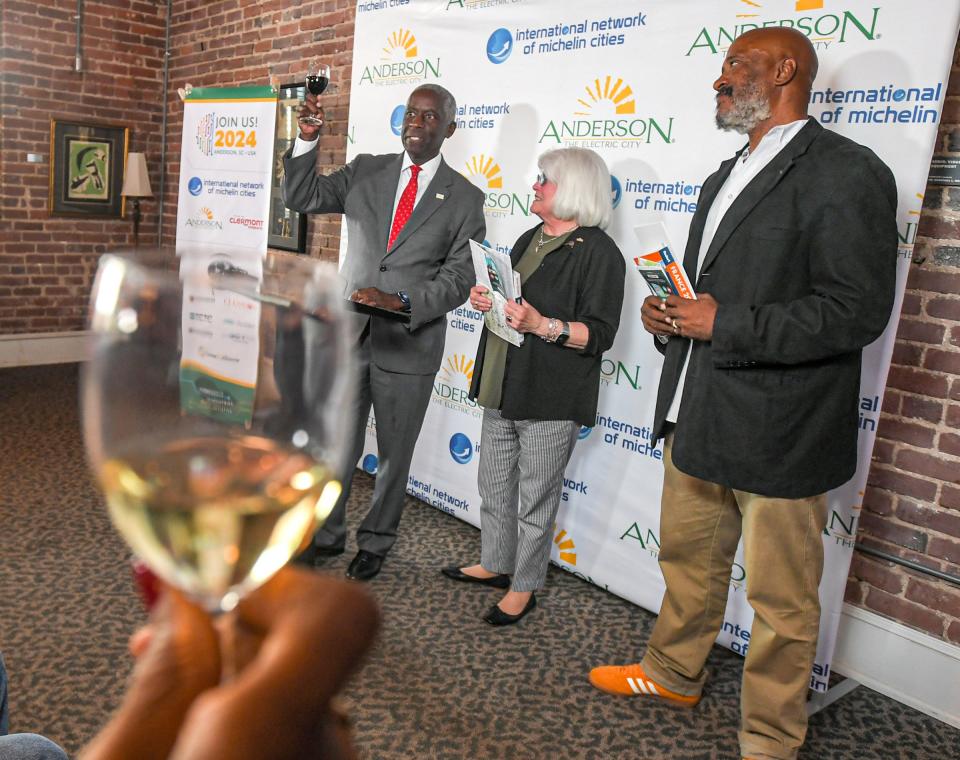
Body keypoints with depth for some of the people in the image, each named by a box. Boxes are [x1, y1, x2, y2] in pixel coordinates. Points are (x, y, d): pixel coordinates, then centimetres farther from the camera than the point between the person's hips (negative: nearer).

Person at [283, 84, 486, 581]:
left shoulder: (465, 198, -3)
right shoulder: (366, 171, 6)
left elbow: (457, 279, -8)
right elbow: (301, 197, 5)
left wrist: (400, 302, -23)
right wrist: (308, 138, -10)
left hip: (409, 343, -2)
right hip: (347, 333, 2)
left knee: (394, 452, 12)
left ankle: (375, 542, 33)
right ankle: (328, 534, 33)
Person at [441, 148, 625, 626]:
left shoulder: (598, 252, -12)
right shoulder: (530, 241, 15)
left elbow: (598, 334, -16)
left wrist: (542, 325, -27)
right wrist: (486, 298, 5)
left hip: (550, 399, -8)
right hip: (503, 388, 9)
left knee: (537, 495, 5)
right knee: (494, 483, 18)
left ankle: (524, 586, 20)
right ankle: (495, 564, 36)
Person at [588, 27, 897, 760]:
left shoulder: (845, 173, -12)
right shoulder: (727, 177, 17)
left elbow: (858, 310, -19)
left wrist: (725, 323, -21)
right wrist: (669, 312, 2)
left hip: (778, 431, -8)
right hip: (698, 418, 9)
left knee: (781, 598, 8)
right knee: (687, 559, 24)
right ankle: (672, 674, 46)